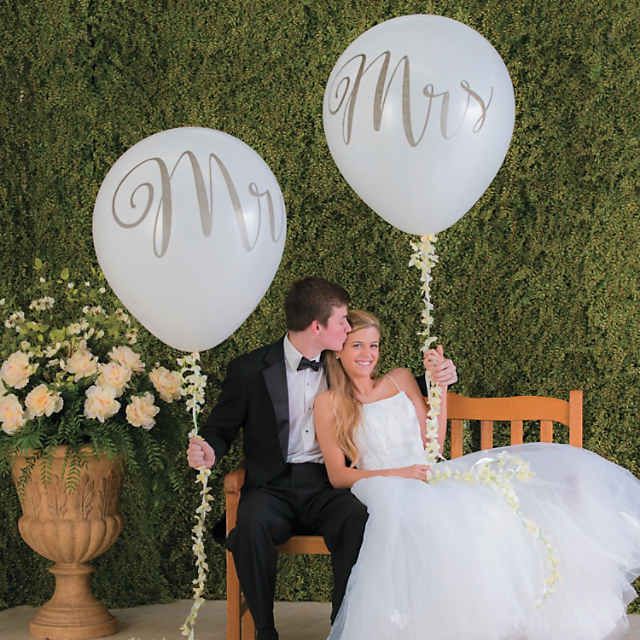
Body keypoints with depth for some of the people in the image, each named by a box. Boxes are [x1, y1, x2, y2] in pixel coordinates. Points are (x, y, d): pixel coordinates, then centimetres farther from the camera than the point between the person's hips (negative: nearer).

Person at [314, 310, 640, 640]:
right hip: (388, 491, -5)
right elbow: (338, 475, -1)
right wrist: (397, 474, -14)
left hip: (429, 478, 5)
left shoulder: (400, 380, 20)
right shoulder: (328, 404, 8)